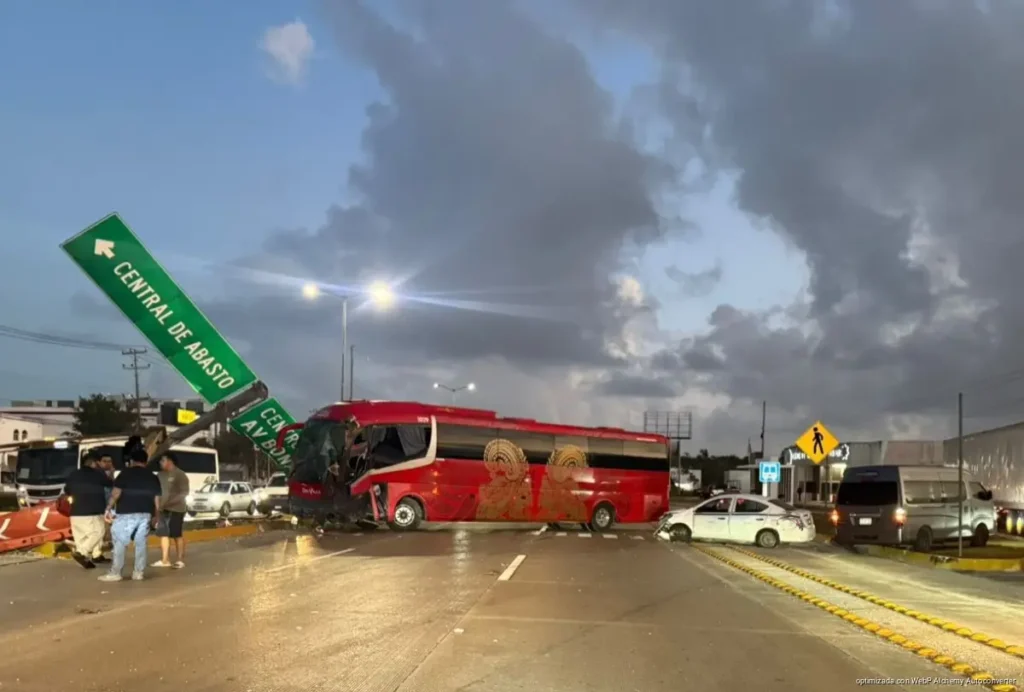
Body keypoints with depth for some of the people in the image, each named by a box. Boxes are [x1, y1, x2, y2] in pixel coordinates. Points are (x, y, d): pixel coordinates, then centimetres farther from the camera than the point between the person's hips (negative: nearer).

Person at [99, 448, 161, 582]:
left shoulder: (126, 473, -2)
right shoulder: (153, 477, 11)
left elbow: (116, 493, -9)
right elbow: (157, 499, 11)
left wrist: (108, 508, -5)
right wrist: (156, 516, 18)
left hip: (126, 514, -4)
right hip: (145, 514, 4)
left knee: (120, 543, 0)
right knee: (141, 543, 9)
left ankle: (115, 573, -1)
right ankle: (139, 572, 8)